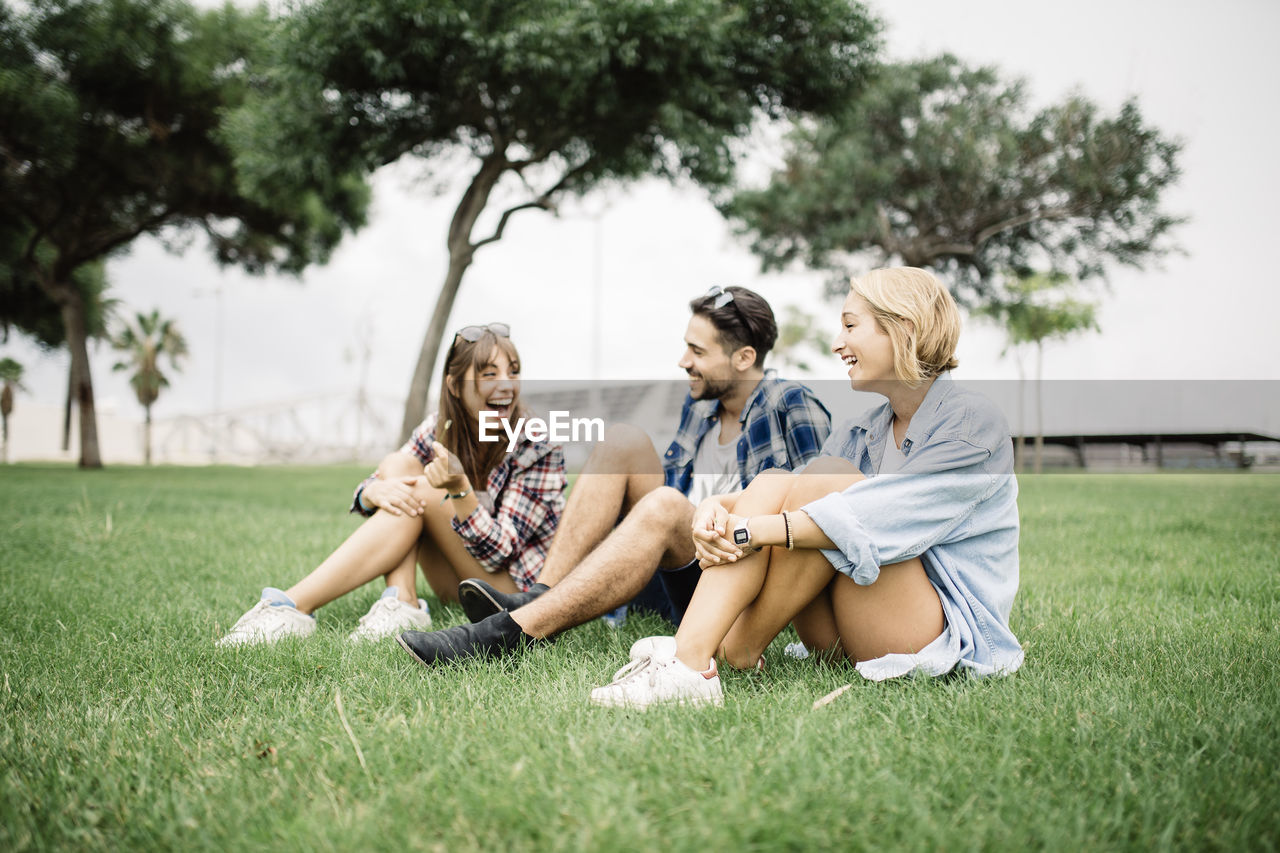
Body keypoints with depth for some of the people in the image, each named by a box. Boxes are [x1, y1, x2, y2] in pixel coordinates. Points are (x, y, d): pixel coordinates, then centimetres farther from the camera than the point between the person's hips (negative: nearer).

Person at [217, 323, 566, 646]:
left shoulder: (538, 449, -16)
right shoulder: (440, 430, -3)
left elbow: (499, 554, -22)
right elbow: (364, 495, -2)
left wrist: (459, 490, -40)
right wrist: (376, 491, -28)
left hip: (518, 587, -5)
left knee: (421, 492, -26)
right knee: (396, 466, -14)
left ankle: (292, 607, -32)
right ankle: (401, 601, -28)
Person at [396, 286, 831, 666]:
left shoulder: (792, 407, -6)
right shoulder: (698, 405, 15)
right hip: (677, 591, 7)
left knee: (664, 506, -35)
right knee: (623, 440, -8)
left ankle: (508, 634, -41)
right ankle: (538, 598, -26)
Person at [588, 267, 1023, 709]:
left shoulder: (973, 421, -9)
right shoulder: (863, 432, 15)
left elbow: (879, 519, -24)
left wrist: (751, 530, -28)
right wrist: (715, 507, -21)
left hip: (950, 636, -6)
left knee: (826, 477, -23)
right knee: (770, 483, -13)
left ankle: (739, 651, -23)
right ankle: (688, 660, -28)